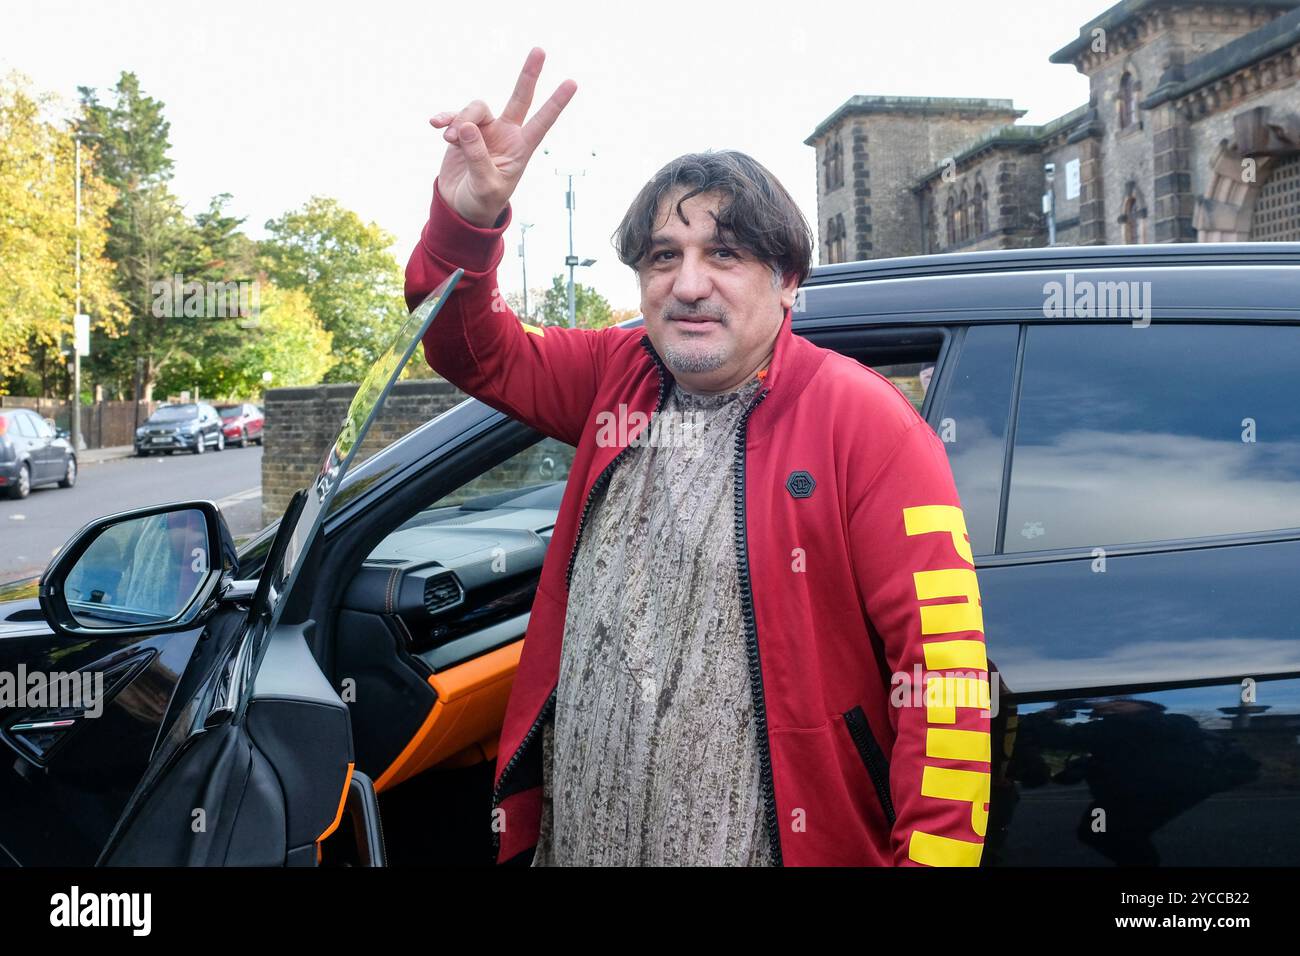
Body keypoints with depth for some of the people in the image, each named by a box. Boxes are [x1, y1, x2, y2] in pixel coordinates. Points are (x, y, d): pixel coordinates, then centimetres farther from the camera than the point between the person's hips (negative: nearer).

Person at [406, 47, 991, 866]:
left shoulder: (862, 421, -14)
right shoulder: (620, 377, 4)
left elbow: (943, 660, -17)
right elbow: (477, 354, 10)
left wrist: (931, 856, -22)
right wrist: (465, 216, -11)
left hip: (770, 842, -5)